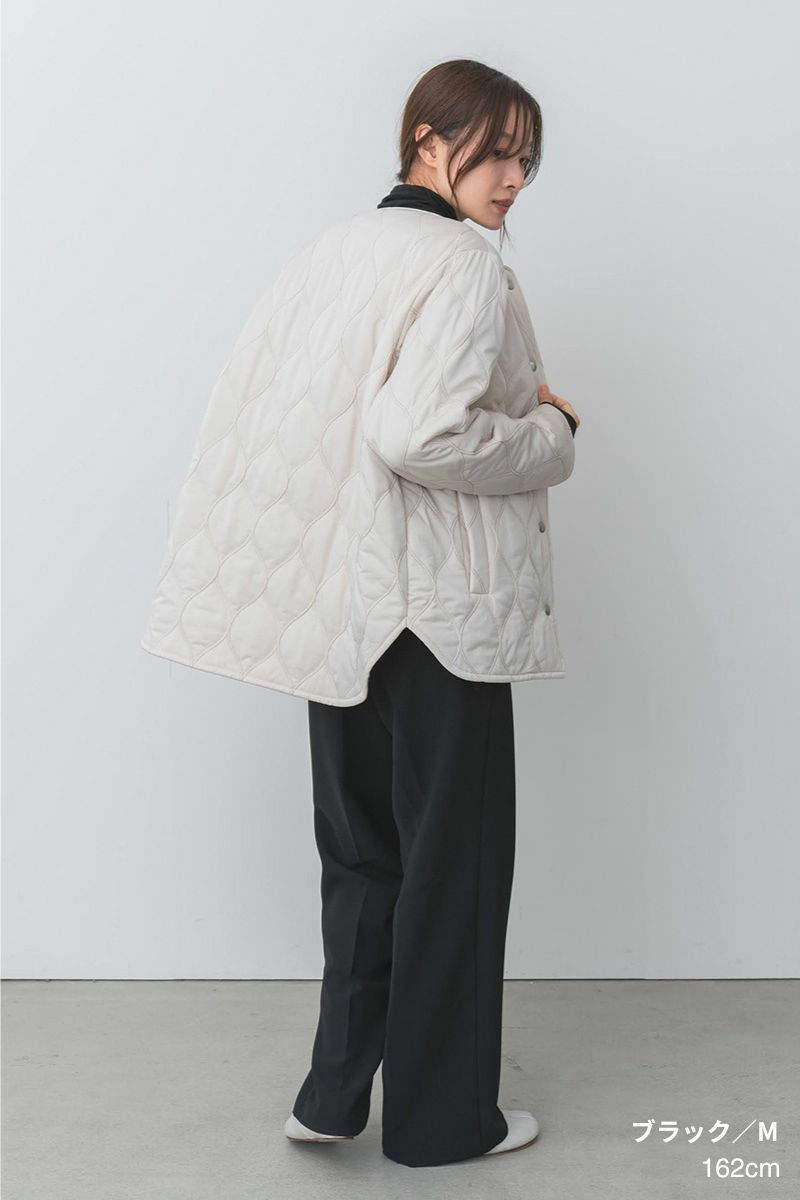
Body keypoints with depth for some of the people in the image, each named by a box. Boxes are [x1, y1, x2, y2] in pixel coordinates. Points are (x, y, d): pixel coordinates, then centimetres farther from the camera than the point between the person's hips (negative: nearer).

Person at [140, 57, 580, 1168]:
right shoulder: (467, 266, -14)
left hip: (342, 606, 8)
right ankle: (442, 1117, 20)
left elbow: (243, 413, 10)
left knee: (359, 846, 18)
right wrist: (550, 432, -12)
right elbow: (422, 434, -27)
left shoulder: (329, 252, 10)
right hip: (443, 607, -8)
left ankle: (336, 1093, 25)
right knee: (451, 856, 6)